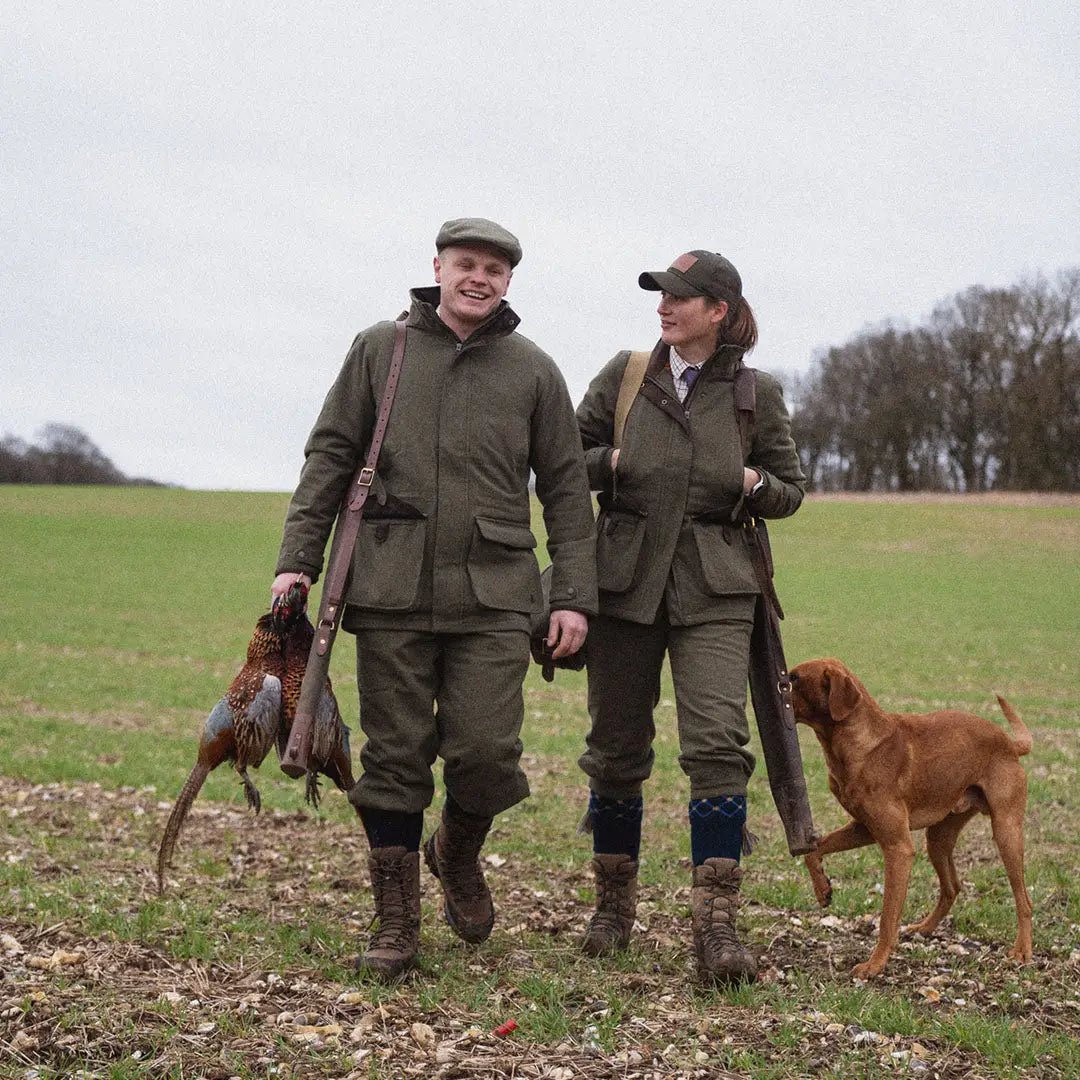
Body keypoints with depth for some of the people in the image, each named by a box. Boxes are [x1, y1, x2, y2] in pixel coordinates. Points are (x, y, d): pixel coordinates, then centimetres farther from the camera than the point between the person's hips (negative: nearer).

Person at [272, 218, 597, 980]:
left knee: (486, 752, -8)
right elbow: (330, 456, 10)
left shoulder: (533, 370, 9)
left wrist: (575, 595, 4)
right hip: (391, 588, 0)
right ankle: (397, 925, 12)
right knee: (395, 757, 2)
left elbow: (567, 488, 10)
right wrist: (297, 559, 2)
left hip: (493, 594, 0)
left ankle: (459, 854, 25)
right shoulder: (380, 349, 9)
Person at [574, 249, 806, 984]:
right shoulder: (624, 377, 5)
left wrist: (756, 484, -8)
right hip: (626, 584, 2)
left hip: (714, 591, -1)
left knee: (718, 743, -15)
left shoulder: (756, 394, 4)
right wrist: (610, 462, -7)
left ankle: (717, 923, -13)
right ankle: (615, 903, 25)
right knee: (617, 748, 7)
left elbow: (792, 489, 13)